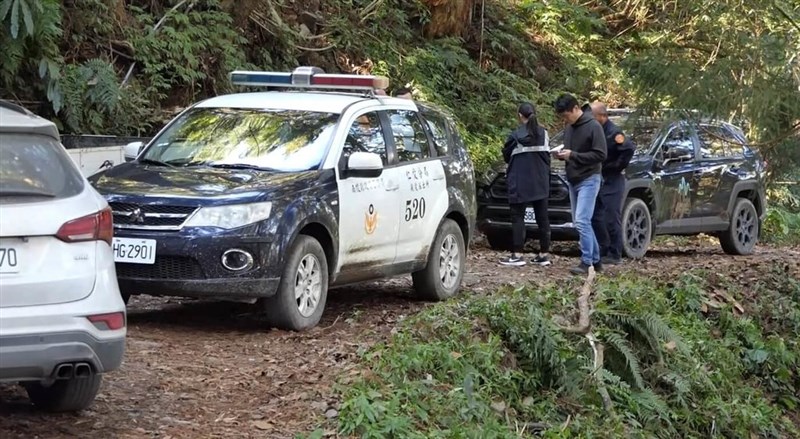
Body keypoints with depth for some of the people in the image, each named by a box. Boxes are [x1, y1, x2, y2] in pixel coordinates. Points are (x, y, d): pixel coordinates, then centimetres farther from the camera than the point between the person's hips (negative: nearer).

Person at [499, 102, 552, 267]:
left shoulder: (516, 136, -12)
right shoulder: (543, 134, 3)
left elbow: (506, 155, -1)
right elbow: (547, 157, 9)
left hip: (520, 184, -5)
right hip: (541, 183, 5)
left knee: (518, 218, -2)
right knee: (542, 217, 9)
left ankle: (517, 255, -7)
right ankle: (544, 254, 11)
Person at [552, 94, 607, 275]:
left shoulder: (593, 126, -13)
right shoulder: (569, 128, 10)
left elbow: (600, 155, -17)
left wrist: (573, 155, -22)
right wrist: (561, 153, -1)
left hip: (588, 180, -8)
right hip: (573, 180, 8)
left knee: (582, 221, -15)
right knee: (578, 222, 8)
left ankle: (587, 262, -10)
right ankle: (596, 259, 15)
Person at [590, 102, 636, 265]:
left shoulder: (613, 132, -16)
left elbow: (629, 149, -27)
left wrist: (617, 167, -18)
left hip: (612, 181, -9)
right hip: (598, 180, 9)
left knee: (612, 218, -6)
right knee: (595, 217, 10)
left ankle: (615, 255, -1)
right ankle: (604, 250, 19)